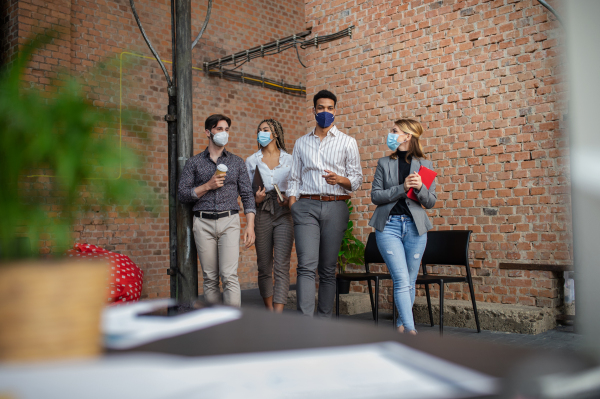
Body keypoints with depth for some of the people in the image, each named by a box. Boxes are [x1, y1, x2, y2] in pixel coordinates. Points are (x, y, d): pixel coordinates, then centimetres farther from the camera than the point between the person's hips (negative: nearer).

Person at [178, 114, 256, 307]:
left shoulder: (237, 162, 11)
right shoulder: (194, 162, 9)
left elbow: (247, 195, 7)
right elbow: (182, 193, 4)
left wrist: (250, 225, -4)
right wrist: (208, 186, -9)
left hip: (229, 221, 0)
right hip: (203, 223, 1)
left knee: (229, 276, -11)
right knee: (210, 278, 4)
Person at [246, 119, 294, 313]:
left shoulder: (289, 159, 9)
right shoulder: (251, 161, 12)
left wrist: (289, 199, -9)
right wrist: (255, 199, -9)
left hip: (284, 213, -1)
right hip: (261, 214, 2)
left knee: (282, 266, -11)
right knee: (264, 267, 5)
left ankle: (278, 314, -15)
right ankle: (269, 310, 18)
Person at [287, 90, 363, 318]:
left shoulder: (347, 142, 11)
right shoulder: (301, 143, 17)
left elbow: (357, 178, 8)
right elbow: (294, 179, 14)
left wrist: (340, 179, -14)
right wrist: (293, 209, 0)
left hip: (335, 207, 0)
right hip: (306, 206, 0)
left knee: (328, 270, 2)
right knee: (306, 266, -12)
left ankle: (324, 320, 10)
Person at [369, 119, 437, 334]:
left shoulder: (424, 165, 9)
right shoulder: (384, 163, 9)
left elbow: (431, 202, 6)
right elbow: (375, 196, 1)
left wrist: (420, 188, -15)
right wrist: (402, 188, -12)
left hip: (415, 227, 1)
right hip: (388, 225, -1)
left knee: (410, 282, 7)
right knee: (402, 281, -12)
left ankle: (402, 324, 22)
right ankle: (410, 329, -14)